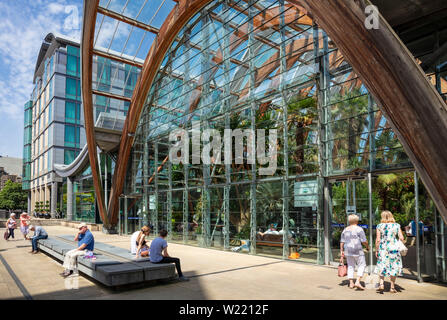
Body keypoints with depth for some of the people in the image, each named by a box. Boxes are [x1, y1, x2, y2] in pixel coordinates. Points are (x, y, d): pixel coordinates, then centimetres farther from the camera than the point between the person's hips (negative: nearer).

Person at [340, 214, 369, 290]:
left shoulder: (345, 230, 7)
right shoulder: (359, 229, -8)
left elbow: (342, 242, 6)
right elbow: (364, 241, -10)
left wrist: (341, 251, 12)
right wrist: (367, 246, 9)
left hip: (348, 250, 5)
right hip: (357, 250, -5)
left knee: (350, 266, 12)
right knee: (361, 265, 4)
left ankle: (351, 283, 12)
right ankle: (357, 282, -8)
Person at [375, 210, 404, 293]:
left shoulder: (380, 226, -3)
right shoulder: (396, 225, -1)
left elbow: (378, 239, -5)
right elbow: (401, 238, -5)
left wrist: (376, 250, 3)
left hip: (382, 248, 0)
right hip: (393, 248, 0)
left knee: (382, 266, 13)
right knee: (393, 267, 10)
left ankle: (381, 284, -1)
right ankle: (392, 287, 14)